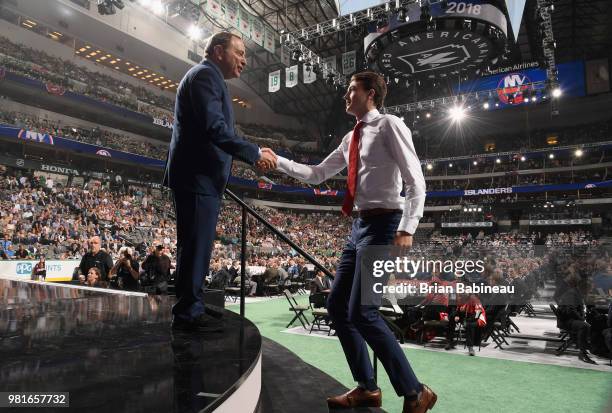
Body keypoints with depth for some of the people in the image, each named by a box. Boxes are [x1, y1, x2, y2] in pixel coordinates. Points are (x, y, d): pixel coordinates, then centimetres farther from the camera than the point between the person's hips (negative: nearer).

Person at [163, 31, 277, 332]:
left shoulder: (209, 77, 25)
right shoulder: (205, 74, -8)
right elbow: (215, 128, -22)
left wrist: (253, 155, 14)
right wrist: (255, 153, -16)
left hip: (201, 176, 11)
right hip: (198, 177, -11)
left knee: (195, 246, 14)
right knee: (196, 246, -6)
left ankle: (190, 306, 24)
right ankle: (188, 313, 3)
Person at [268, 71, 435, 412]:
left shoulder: (390, 125, -4)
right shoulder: (352, 138, 19)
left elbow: (416, 182, -11)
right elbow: (317, 175, 23)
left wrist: (407, 230, -21)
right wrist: (278, 161, 16)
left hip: (382, 225, -9)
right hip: (361, 226, 9)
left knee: (362, 312, -12)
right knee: (337, 305, 9)